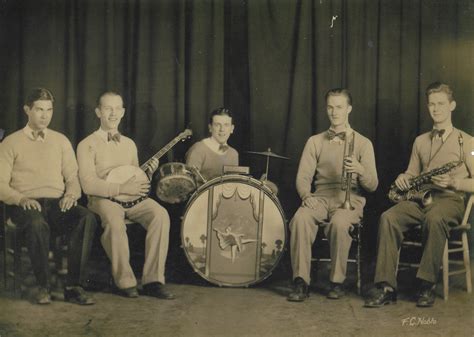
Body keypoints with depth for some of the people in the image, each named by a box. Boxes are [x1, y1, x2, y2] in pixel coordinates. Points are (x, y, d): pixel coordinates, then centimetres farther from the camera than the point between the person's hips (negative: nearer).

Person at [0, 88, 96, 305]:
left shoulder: (61, 141, 20)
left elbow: (73, 177, 16)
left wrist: (71, 194, -7)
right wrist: (21, 199, -16)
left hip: (57, 204, 3)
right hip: (26, 205, -3)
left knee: (87, 218, -30)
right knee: (37, 223, -40)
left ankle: (73, 286, -27)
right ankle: (43, 286, -22)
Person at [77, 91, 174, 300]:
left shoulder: (129, 144, 20)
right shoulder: (87, 145, 2)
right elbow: (89, 185, -9)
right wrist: (122, 188, -17)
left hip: (132, 198, 5)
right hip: (103, 199, -4)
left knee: (160, 215, -25)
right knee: (115, 221, -38)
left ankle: (153, 280, -24)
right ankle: (125, 281, -21)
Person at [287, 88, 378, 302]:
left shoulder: (362, 143, 11)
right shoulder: (315, 141, 17)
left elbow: (372, 186, 4)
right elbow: (303, 177, 9)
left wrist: (360, 170, -18)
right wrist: (306, 195, -13)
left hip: (350, 198, -2)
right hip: (320, 197, 2)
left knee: (339, 222, -37)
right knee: (300, 218, -32)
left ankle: (337, 282, -19)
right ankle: (300, 282, -29)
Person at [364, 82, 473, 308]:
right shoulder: (420, 141, 21)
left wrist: (453, 182, -17)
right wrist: (403, 179, 3)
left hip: (450, 199, -4)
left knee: (434, 218, -40)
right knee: (388, 217, -27)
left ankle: (427, 285, -29)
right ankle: (386, 286, -29)